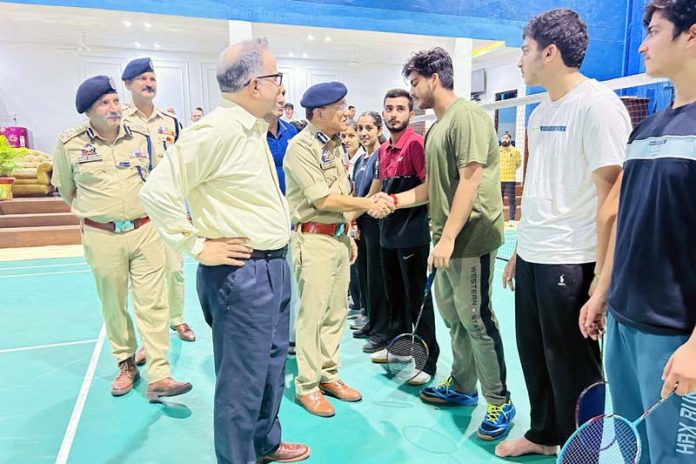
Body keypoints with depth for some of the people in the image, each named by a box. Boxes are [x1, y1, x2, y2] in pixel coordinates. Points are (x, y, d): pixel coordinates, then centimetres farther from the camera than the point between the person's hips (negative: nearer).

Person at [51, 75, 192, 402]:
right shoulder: (70, 144, -3)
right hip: (102, 237, 0)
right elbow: (65, 189, 12)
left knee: (152, 303, -2)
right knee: (113, 306, 11)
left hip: (145, 231, 1)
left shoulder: (142, 137, 2)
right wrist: (91, 213, 10)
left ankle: (158, 377, 1)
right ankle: (126, 364, 30)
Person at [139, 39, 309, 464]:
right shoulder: (217, 130, -18)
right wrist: (198, 247, -15)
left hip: (274, 266, 10)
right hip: (241, 273, -10)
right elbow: (159, 192, -20)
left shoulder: (254, 129, 11)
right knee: (242, 379, 5)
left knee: (272, 367, 23)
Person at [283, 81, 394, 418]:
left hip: (339, 237, 8)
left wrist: (349, 235, 14)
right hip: (314, 239, -8)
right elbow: (323, 200, -16)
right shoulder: (300, 147, -12)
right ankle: (307, 386, 13)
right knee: (312, 314, -1)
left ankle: (328, 375, 27)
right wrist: (369, 204, -9)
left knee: (336, 312, 13)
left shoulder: (335, 145, 13)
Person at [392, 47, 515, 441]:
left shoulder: (466, 116, -12)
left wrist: (448, 237, -21)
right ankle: (462, 386, 33)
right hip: (448, 238, 10)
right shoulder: (437, 126, 17)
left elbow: (470, 180, -19)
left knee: (476, 319, -2)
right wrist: (394, 200, 9)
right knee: (453, 315, 17)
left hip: (470, 236, -9)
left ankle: (500, 401, 14)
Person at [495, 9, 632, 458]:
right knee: (534, 355, 19)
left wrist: (603, 274, -16)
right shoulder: (540, 112, 12)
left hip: (570, 261, -8)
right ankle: (543, 434, 39)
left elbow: (611, 192, -16)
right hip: (532, 256, 8)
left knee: (572, 365, 8)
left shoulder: (597, 104, -12)